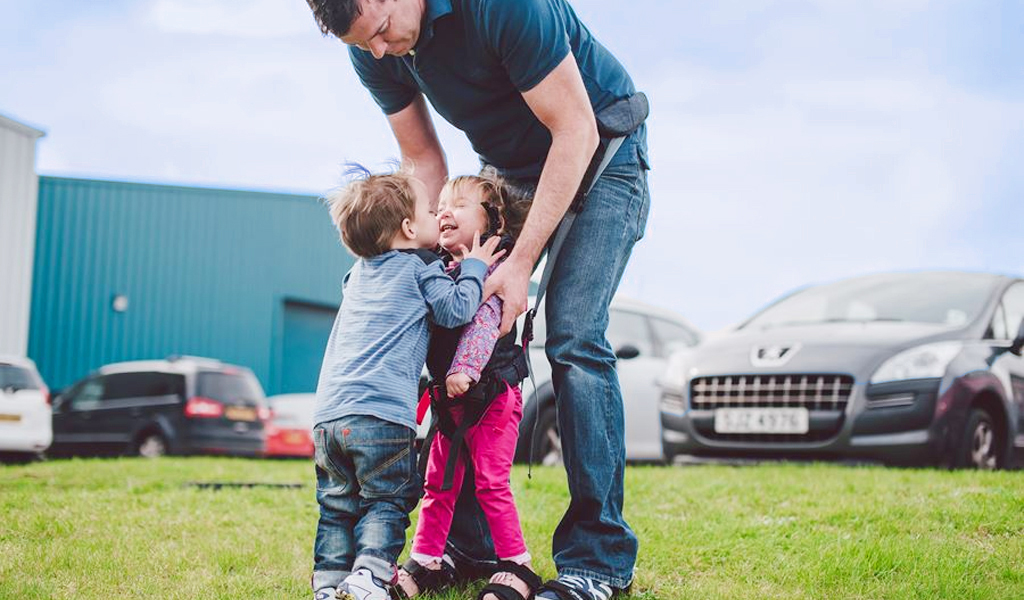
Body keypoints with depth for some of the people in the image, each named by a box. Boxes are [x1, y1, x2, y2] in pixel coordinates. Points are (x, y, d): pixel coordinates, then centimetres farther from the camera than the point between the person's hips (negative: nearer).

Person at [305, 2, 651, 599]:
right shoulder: (374, 54, -10)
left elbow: (576, 131, -28)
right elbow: (424, 158, 2)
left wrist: (521, 263, -28)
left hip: (601, 154, -6)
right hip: (510, 170, 6)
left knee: (573, 335, -20)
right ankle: (468, 544, 3)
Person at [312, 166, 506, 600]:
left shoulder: (358, 272, 24)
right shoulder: (421, 269, 4)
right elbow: (457, 309, -1)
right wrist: (474, 267, 12)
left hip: (327, 414, 6)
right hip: (383, 413, -6)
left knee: (337, 508, 12)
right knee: (385, 503, 0)